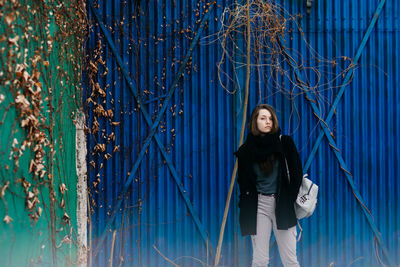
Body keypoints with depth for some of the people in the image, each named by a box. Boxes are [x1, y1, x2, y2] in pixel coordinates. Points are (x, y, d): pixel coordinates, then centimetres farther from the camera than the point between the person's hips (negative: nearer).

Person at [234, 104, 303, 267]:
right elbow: (243, 183, 12)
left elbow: (296, 173, 3)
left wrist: (289, 201, -3)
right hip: (259, 206, 1)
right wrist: (247, 209, 4)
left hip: (281, 205, -1)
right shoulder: (246, 150, 4)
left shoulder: (285, 143, 1)